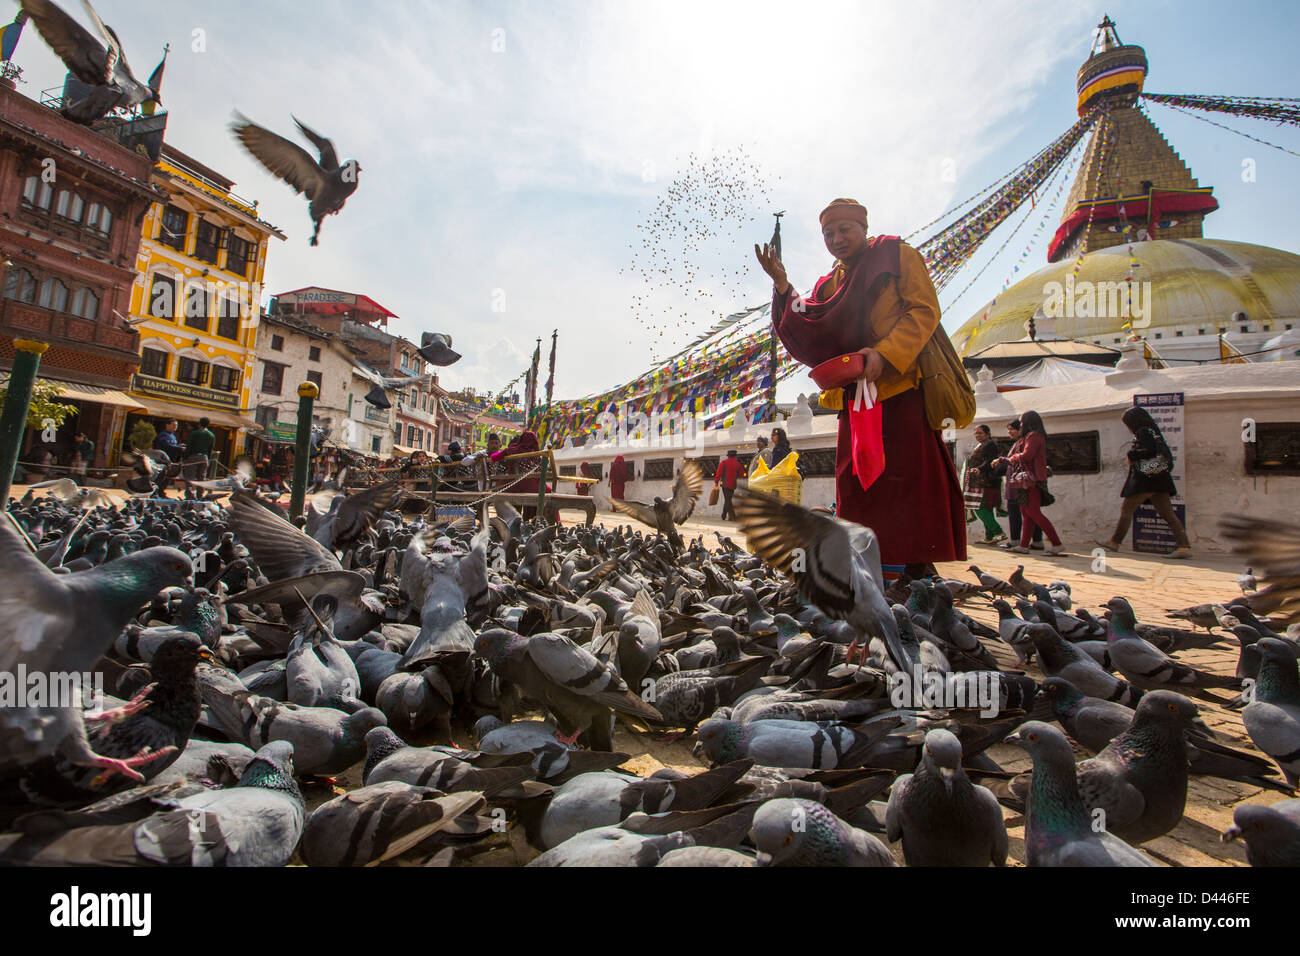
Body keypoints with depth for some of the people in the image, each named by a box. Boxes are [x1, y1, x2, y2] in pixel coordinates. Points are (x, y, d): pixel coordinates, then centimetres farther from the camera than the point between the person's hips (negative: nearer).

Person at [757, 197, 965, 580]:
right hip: (856, 394, 5)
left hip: (903, 386, -5)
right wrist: (782, 286, -4)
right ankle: (879, 566, 11)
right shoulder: (831, 283, 21)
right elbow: (811, 336, 6)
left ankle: (918, 565, 1)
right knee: (857, 476, 2)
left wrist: (885, 353, -19)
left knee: (909, 474, -7)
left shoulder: (898, 255, 7)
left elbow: (925, 310, -5)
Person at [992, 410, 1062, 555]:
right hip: (1030, 479, 10)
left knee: (1033, 512, -11)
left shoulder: (1034, 436, -10)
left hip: (1032, 479, -10)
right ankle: (1024, 545, 9)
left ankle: (1056, 544, -8)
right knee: (1026, 511, 8)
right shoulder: (1032, 436, 20)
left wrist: (1013, 458, -1)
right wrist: (1002, 460, 29)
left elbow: (1026, 456, -20)